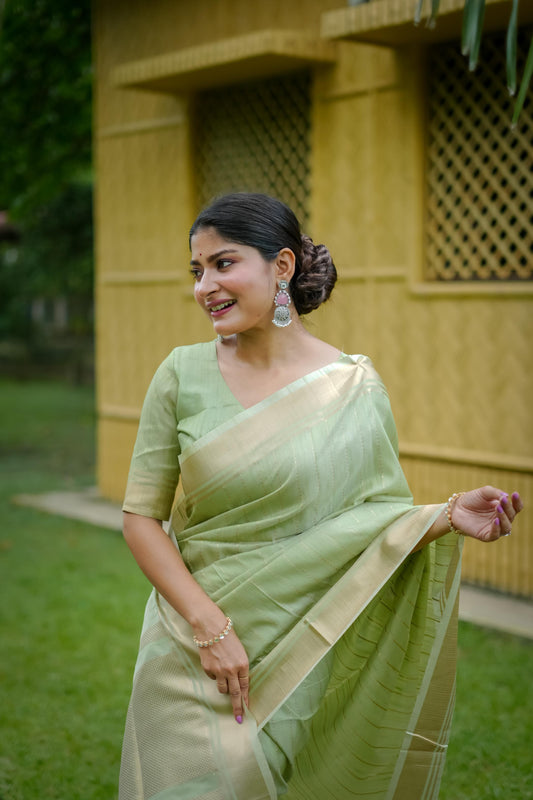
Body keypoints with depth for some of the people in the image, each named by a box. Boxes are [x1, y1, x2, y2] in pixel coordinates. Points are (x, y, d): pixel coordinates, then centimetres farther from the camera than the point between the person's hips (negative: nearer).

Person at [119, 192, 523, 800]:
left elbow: (379, 520, 1)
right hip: (194, 655, 0)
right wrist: (208, 624, -13)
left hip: (304, 660, 0)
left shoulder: (353, 387, -5)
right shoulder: (183, 375, -4)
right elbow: (141, 515, -3)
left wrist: (449, 517, -19)